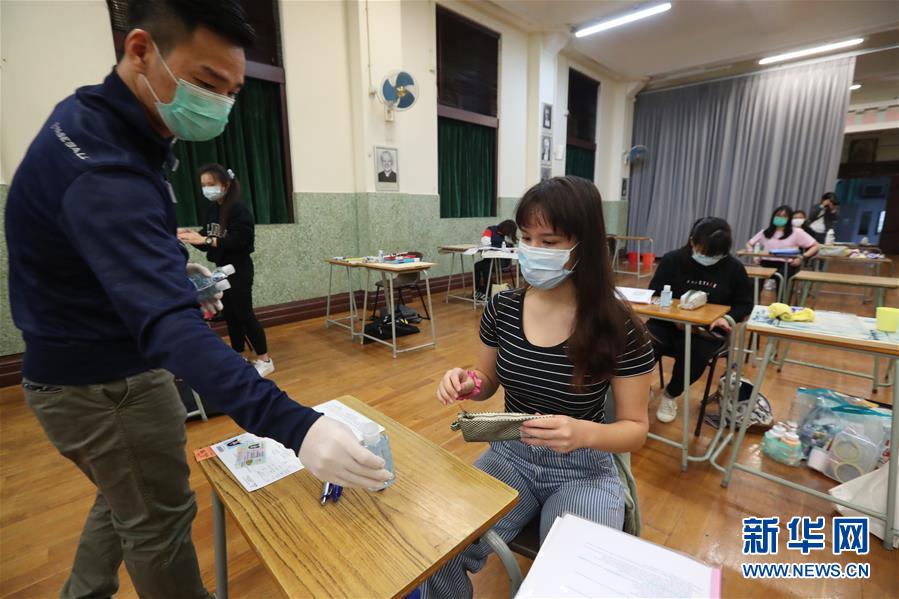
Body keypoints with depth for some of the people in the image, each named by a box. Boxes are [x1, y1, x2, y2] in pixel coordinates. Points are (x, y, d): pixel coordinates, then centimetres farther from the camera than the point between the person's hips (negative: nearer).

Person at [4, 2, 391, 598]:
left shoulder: (91, 114, 2)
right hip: (104, 380, -9)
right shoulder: (103, 168, -31)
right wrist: (294, 424, -52)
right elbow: (170, 323, -44)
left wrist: (168, 256, 16)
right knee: (159, 519, 12)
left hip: (92, 362, 9)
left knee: (128, 498, 27)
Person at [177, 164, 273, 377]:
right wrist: (191, 237, -8)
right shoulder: (212, 210, 8)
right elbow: (208, 241, 11)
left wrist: (205, 240, -28)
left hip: (239, 269, -8)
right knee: (229, 314, 12)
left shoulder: (239, 209, -14)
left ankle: (264, 360, 8)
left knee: (244, 314, -4)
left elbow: (238, 241, -24)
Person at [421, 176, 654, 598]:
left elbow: (635, 427, -9)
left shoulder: (620, 328, -17)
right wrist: (467, 383, -18)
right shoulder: (502, 308, -9)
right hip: (510, 455, 2)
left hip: (583, 469, -1)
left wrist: (584, 433, -30)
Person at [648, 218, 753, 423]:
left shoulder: (734, 268, 1)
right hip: (669, 323, 0)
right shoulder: (672, 260, -2)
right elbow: (654, 295, -2)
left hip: (708, 329, 1)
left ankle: (671, 394, 4)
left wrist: (727, 318, -14)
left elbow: (744, 303, 9)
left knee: (695, 355, -31)